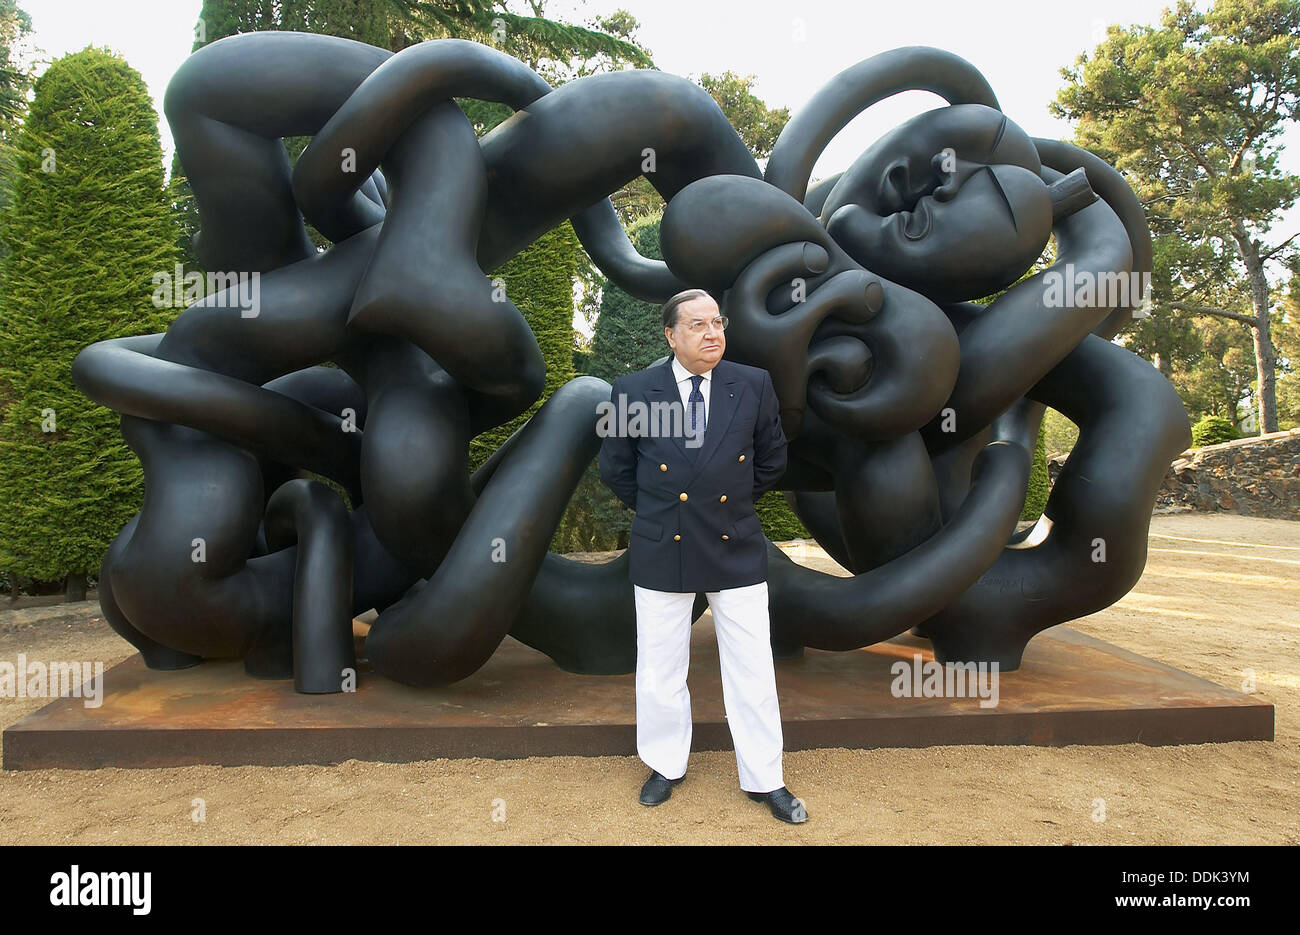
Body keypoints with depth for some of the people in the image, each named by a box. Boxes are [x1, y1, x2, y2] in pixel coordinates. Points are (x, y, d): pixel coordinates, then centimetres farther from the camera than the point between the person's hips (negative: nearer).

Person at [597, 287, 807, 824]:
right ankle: (666, 767, 34)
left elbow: (771, 461, 12)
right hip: (661, 552, 0)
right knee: (660, 671, 12)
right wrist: (654, 508, 8)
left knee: (752, 670, 7)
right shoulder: (633, 391, -4)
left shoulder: (754, 386, -1)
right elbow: (615, 467, 8)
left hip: (737, 550, 1)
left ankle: (764, 780, 25)